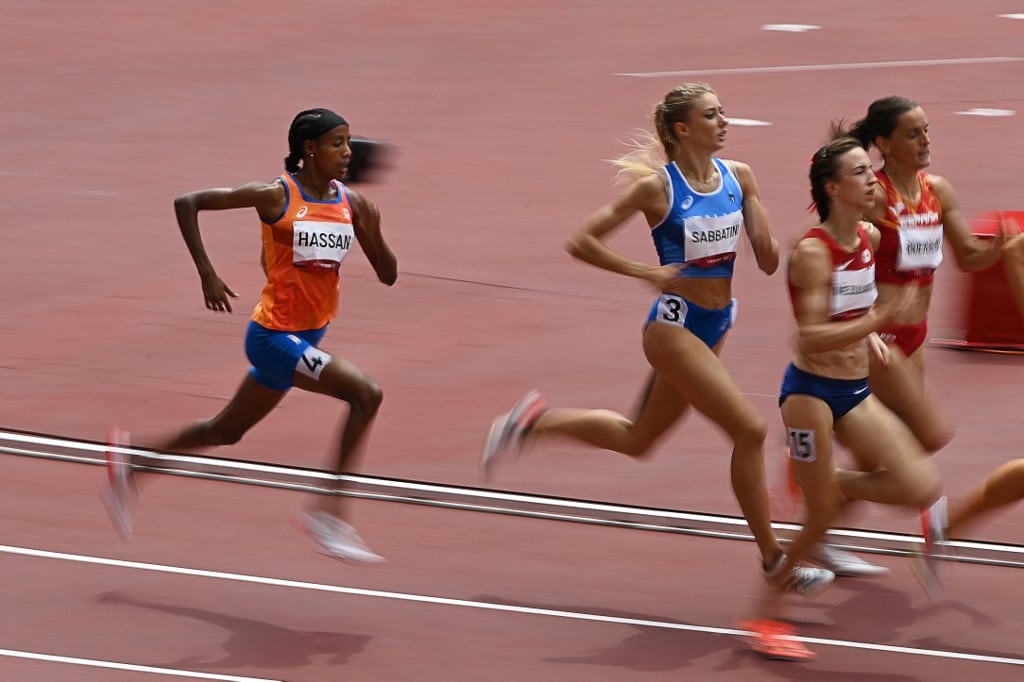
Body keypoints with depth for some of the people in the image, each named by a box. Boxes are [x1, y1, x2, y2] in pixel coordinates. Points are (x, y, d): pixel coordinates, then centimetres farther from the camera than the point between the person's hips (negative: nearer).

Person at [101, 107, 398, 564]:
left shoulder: (352, 203, 2)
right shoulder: (276, 196, -15)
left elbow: (388, 275, 4)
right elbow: (187, 203, -11)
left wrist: (373, 231, -15)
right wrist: (206, 274, -17)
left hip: (308, 336, 7)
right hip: (275, 334, -7)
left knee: (227, 430, 20)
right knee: (366, 393, -22)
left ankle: (132, 460, 39)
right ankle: (329, 514, -16)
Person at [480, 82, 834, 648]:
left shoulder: (738, 177, 1)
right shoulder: (656, 186, -15)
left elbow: (768, 261, 1)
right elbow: (581, 241, -11)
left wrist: (762, 224, -18)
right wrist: (646, 272, -15)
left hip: (713, 326, 7)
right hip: (673, 326, -7)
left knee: (637, 439, 19)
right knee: (749, 430, -12)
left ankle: (534, 421, 36)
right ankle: (774, 562, -1)